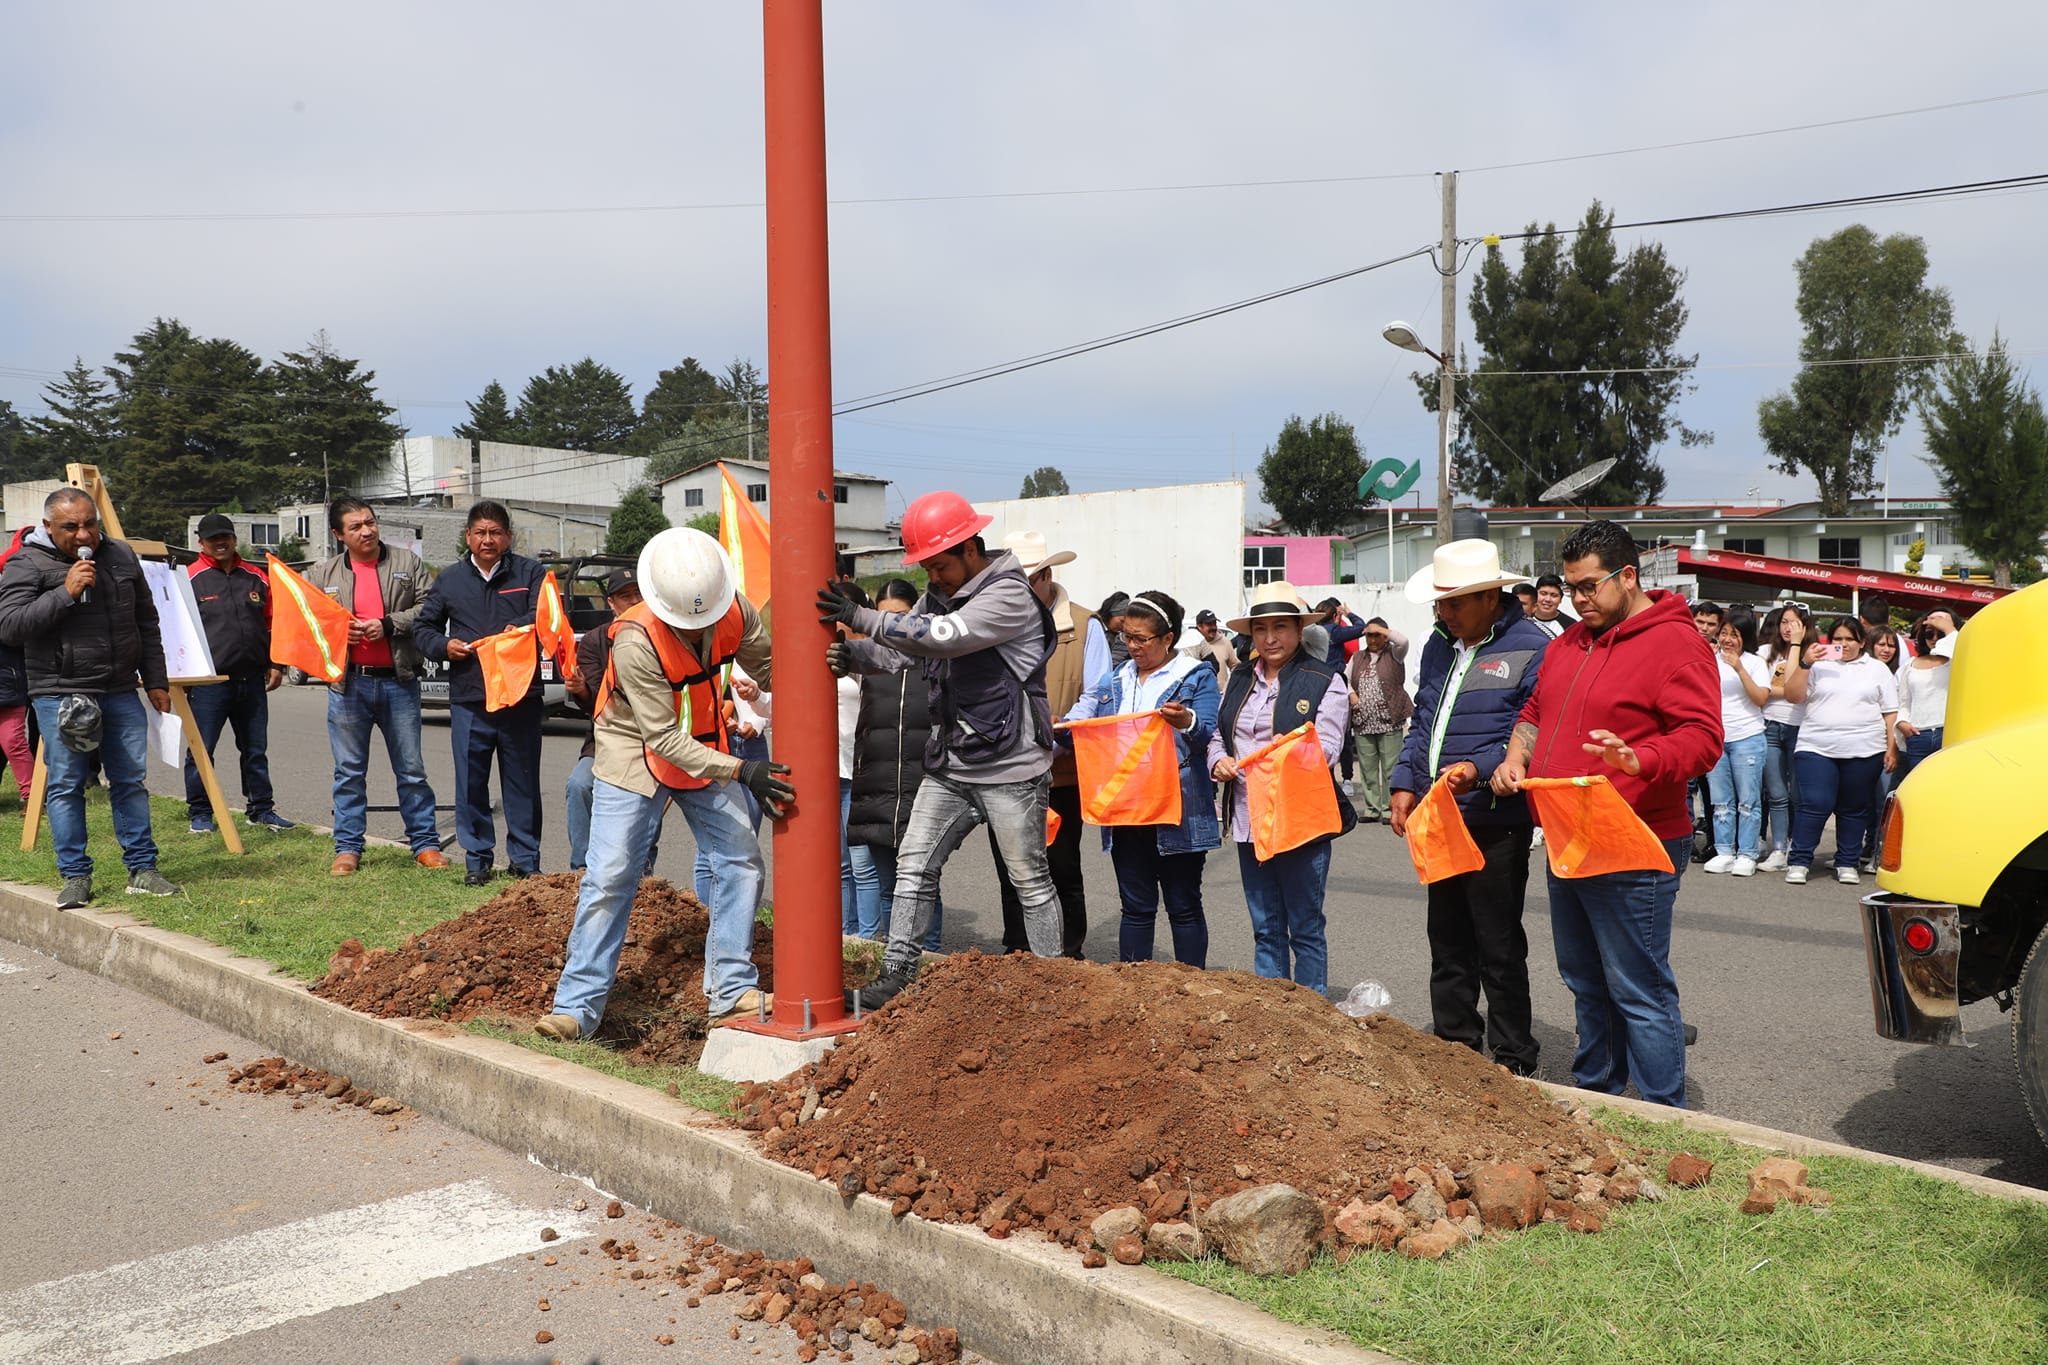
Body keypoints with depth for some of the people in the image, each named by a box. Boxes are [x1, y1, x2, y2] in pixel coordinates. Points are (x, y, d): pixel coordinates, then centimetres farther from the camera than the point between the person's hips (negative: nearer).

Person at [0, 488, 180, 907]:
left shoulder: (121, 556, 10)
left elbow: (146, 624, 17)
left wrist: (156, 681, 14)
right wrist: (64, 593, -21)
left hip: (121, 691, 4)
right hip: (60, 695, -4)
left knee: (132, 781, 6)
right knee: (65, 785, -1)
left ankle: (142, 870, 13)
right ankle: (75, 877, 7)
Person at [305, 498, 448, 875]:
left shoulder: (407, 562, 4)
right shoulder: (322, 574, 7)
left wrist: (389, 624, -13)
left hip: (398, 679, -1)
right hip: (348, 683, 1)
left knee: (411, 770, 5)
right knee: (349, 772, 7)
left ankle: (425, 843, 13)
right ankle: (348, 848, 16)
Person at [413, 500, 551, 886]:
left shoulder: (530, 573, 6)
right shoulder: (450, 579, 13)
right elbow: (422, 626, 18)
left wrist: (518, 628, -29)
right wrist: (443, 646, -3)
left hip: (521, 698, -2)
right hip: (468, 699, 2)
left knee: (523, 782, 4)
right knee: (471, 784, 4)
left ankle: (525, 860, 14)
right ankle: (478, 860, 15)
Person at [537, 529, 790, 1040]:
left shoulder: (737, 614, -17)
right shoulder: (636, 641, -32)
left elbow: (768, 669, 0)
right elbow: (663, 738, -30)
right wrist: (741, 771, -38)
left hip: (705, 750, 5)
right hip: (636, 755, -5)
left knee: (742, 862, 0)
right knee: (609, 878, -8)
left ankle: (733, 989, 12)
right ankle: (577, 1007, 1)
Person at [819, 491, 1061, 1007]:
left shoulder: (1011, 596, -16)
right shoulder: (937, 594, 9)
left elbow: (943, 636, -29)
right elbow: (896, 652, 6)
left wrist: (860, 616, -27)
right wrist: (850, 654, -16)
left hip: (1009, 769, -7)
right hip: (949, 767, 7)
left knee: (1030, 881, 5)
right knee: (913, 867, 3)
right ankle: (896, 978, 9)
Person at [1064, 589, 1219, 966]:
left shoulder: (1197, 676, 0)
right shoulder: (1115, 681, 15)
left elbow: (1208, 734, -12)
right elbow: (1078, 722, 9)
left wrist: (1186, 722, -34)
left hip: (1179, 811, -4)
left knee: (1183, 906, 6)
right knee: (1135, 906, 12)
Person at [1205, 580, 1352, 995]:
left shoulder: (1324, 681, -4)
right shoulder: (1240, 679, 13)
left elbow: (1326, 749, -13)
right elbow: (1218, 735, 17)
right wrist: (1219, 761, -5)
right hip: (1249, 818, 5)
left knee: (1305, 927, 4)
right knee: (1265, 928, 14)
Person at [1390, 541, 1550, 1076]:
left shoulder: (1531, 648, -11)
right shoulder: (1439, 644, 12)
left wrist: (1478, 770, -27)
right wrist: (1405, 785, 8)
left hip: (1495, 825, -7)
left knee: (1499, 951, 3)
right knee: (1447, 944, 15)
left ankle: (1512, 1062, 16)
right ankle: (1454, 1047, 28)